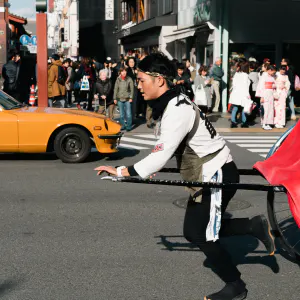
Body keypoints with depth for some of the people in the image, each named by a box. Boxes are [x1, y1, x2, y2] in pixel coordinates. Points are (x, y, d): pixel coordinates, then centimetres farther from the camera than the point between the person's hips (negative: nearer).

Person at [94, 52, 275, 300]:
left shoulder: (177, 110, -24)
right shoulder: (172, 104, 7)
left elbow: (162, 155, -29)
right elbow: (167, 149, 15)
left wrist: (121, 172, -28)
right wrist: (150, 170, 16)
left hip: (217, 176, -10)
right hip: (207, 175, 10)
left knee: (200, 233, 0)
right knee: (195, 230, 12)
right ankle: (254, 226, 21)